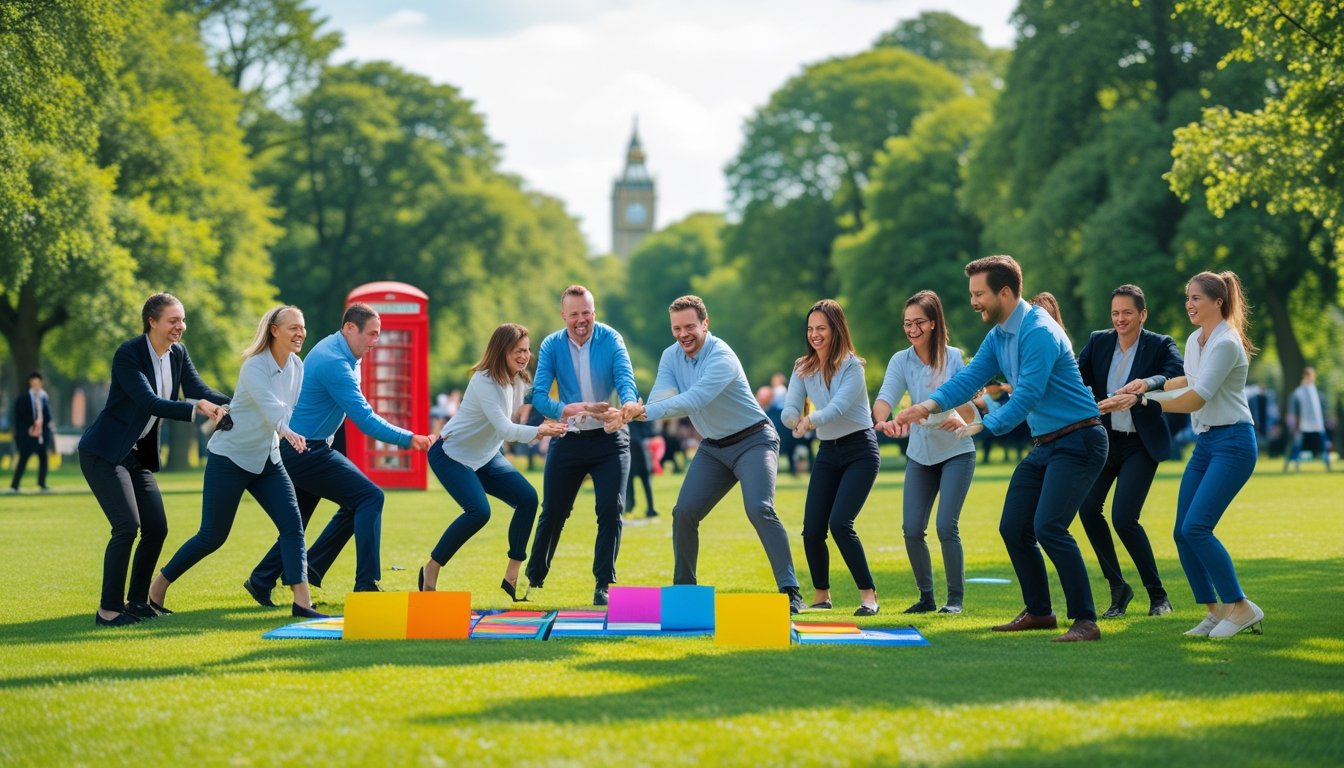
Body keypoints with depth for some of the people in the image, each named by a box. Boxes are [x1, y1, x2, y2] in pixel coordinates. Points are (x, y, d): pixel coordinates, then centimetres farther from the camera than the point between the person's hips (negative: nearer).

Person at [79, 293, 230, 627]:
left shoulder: (178, 353, 3)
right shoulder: (128, 355, -19)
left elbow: (200, 391, -4)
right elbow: (149, 402, -29)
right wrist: (196, 408, -40)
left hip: (139, 454, 8)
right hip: (105, 452, -8)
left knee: (156, 528, 3)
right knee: (127, 526, -17)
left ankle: (137, 602, 16)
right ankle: (109, 610, -10)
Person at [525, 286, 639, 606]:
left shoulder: (611, 340, -11)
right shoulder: (551, 346, -8)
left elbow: (626, 382, -24)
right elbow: (539, 395, -18)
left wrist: (625, 409, -47)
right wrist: (564, 410, -39)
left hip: (610, 439, -1)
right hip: (568, 440, 1)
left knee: (611, 510, -10)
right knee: (553, 512, 7)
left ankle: (603, 585, -1)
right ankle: (534, 580, 25)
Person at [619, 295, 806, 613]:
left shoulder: (721, 357, -24)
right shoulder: (671, 357, 0)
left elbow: (694, 399, -37)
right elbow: (661, 395, -13)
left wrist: (646, 411, -48)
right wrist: (638, 409, -38)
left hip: (753, 441, -7)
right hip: (713, 447, 7)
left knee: (759, 509, -24)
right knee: (684, 512, -3)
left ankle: (790, 591, -23)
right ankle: (683, 587, 14)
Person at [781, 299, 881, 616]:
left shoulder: (852, 366, -12)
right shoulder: (803, 368, 3)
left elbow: (838, 407, -25)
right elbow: (789, 410, -6)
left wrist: (811, 420, -44)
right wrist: (798, 419, -29)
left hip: (860, 450, -5)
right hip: (827, 452, 5)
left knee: (840, 523, -19)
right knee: (812, 529, -3)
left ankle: (868, 595, -8)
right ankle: (821, 596, 17)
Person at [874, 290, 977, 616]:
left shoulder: (953, 357, -10)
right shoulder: (901, 360, -5)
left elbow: (969, 404, -12)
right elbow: (885, 397, -20)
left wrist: (960, 418, -36)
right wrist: (883, 420, -43)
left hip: (956, 452, -3)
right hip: (919, 454, 3)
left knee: (946, 526, -12)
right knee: (912, 528, -2)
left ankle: (956, 597, 4)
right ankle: (926, 596, 16)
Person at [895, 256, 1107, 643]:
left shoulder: (1039, 332, -21)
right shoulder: (998, 336, 9)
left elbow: (1028, 395, -25)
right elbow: (970, 376, 5)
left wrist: (985, 425, -27)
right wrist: (930, 404, -12)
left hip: (1077, 441, -10)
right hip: (1043, 445, 10)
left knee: (1048, 527, -21)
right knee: (1013, 529, 9)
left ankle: (1086, 621, -15)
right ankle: (1038, 612, 23)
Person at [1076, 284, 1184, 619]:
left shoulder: (1160, 345, -8)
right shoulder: (1098, 342, 4)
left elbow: (1176, 374, -27)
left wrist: (1146, 384, -46)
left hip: (1141, 444, -5)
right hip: (1105, 438, 5)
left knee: (1123, 518, -15)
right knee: (1088, 509, -4)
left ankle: (1157, 594, 3)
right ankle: (1118, 588, 12)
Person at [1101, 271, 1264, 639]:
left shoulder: (1225, 343, -16)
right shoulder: (1195, 340, 11)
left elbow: (1196, 399, -22)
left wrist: (1140, 400, -21)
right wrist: (1146, 384, 22)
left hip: (1232, 443, -9)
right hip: (1204, 443, 9)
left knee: (1196, 528, -18)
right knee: (1183, 533, 2)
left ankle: (1241, 608, -8)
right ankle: (1215, 610, 12)